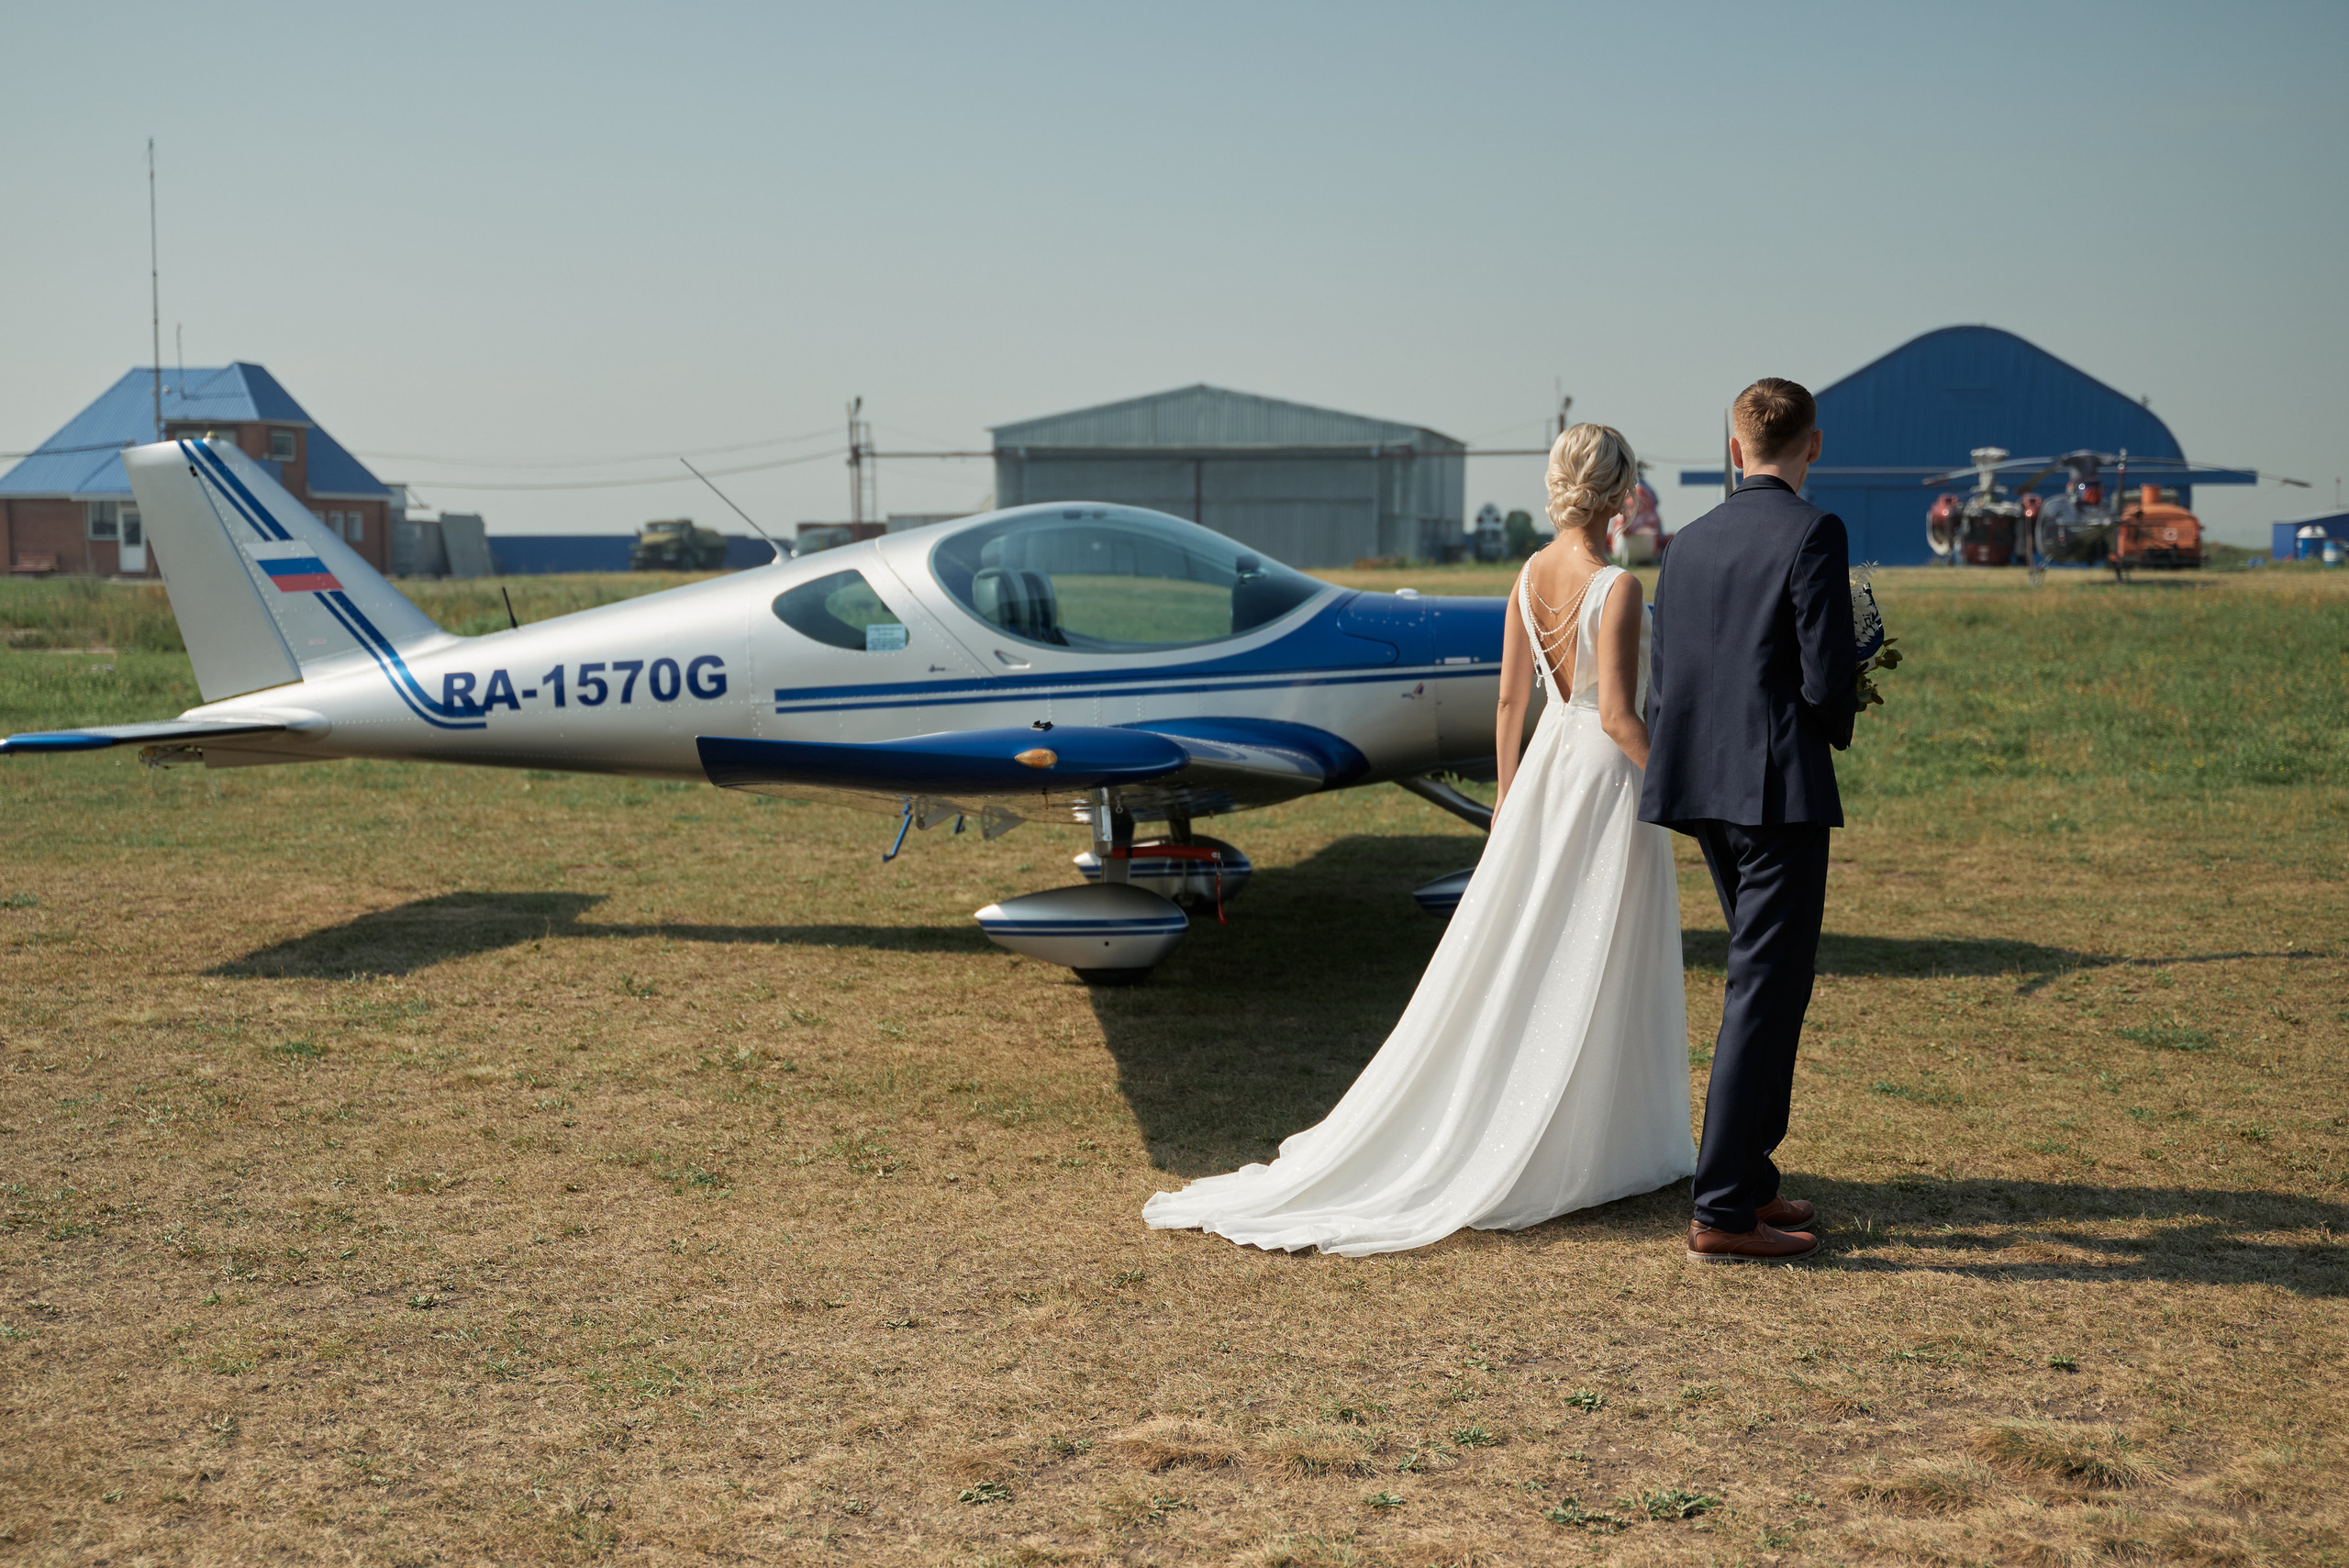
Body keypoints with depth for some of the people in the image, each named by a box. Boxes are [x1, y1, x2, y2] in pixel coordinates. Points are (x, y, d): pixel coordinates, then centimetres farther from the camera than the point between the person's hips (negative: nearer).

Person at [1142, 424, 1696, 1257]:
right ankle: (1592, 1151, 12)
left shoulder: (1531, 575, 4)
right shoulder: (1618, 588, -18)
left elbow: (1510, 702, 8)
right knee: (1595, 975, 3)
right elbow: (1617, 715, -22)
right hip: (1608, 780, -7)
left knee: (1514, 960, 12)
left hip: (1546, 774, 7)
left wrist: (1509, 806, 16)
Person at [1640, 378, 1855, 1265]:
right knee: (1765, 993, -4)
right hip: (1780, 789, -7)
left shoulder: (1690, 543, 11)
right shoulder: (1812, 535, -9)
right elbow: (1826, 681, -15)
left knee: (1764, 985, 19)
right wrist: (1840, 727, 6)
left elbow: (1664, 688, 11)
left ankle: (1750, 1181, 26)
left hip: (1706, 789, 7)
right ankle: (1723, 1214, -2)